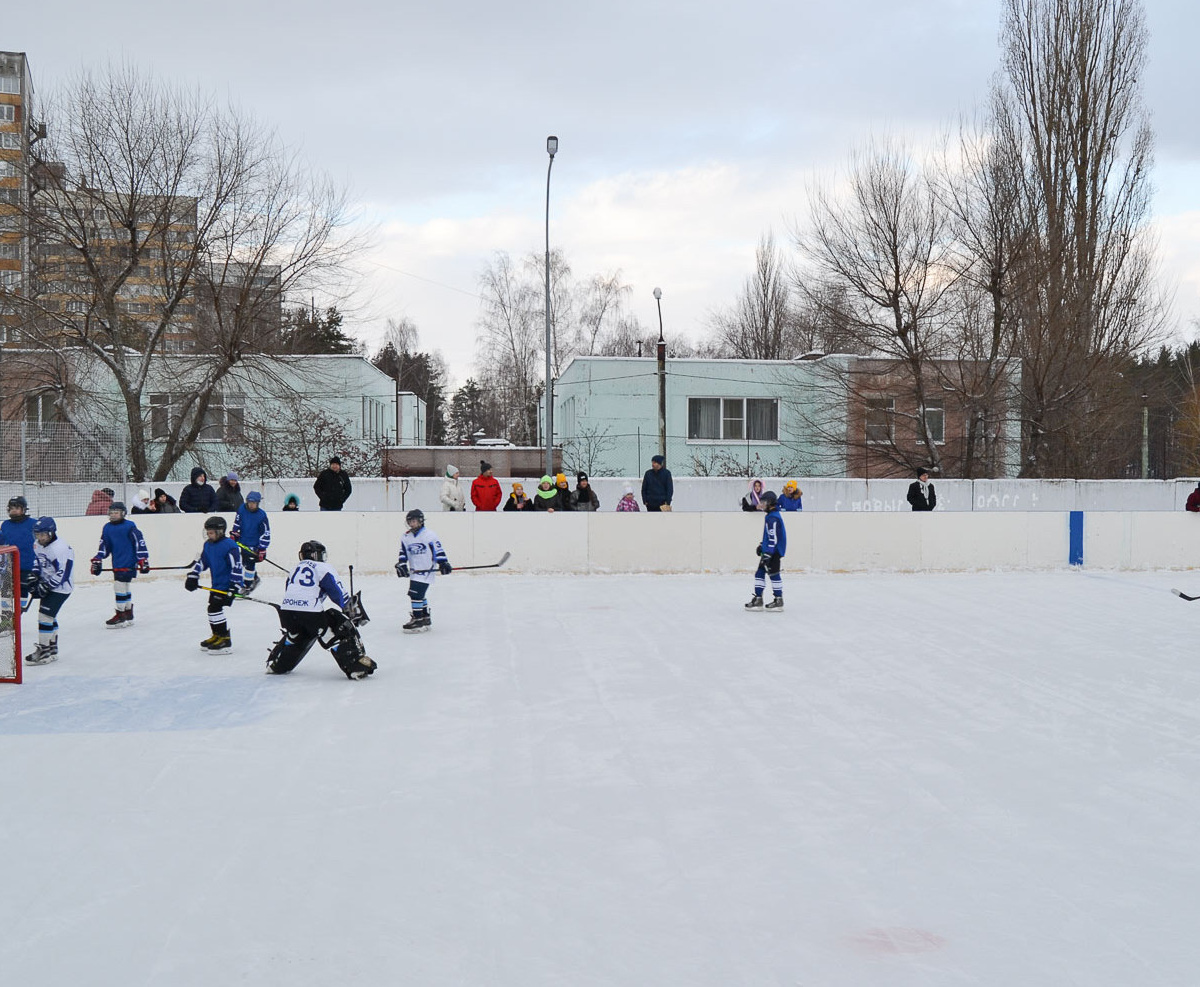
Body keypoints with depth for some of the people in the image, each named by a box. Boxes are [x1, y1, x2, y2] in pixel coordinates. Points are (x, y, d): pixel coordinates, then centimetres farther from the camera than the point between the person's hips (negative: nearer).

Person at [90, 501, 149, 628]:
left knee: (120, 586, -11)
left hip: (129, 563, -7)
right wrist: (97, 560, 10)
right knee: (125, 588, 13)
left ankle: (121, 616, -3)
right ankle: (128, 617, 21)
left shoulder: (129, 526, -8)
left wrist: (143, 560, -11)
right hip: (117, 564, 7)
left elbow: (139, 542, -8)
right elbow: (103, 546, 17)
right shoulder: (107, 528, 12)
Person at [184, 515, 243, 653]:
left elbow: (236, 567, -20)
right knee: (213, 608, 16)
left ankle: (225, 639, -10)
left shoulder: (230, 545, -18)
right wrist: (192, 576, 7)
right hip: (215, 584, 9)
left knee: (215, 607, -14)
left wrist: (234, 586, -24)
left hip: (226, 585, -9)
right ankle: (217, 635, 31)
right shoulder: (208, 545, 8)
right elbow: (201, 561, 17)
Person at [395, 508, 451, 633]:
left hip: (426, 570, -7)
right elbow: (403, 553, 11)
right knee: (418, 595, 14)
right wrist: (401, 565, -2)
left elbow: (438, 550, -7)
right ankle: (425, 618, 27)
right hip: (414, 571, 7)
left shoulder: (429, 535, -8)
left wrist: (444, 563, -12)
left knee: (416, 594, -15)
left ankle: (418, 620, -11)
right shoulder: (406, 537, 9)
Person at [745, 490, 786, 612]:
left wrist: (767, 555, -25)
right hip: (768, 551, 10)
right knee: (759, 573, 10)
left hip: (774, 552, -10)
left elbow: (773, 538, -24)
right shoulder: (771, 516, 14)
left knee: (773, 574, -3)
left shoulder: (773, 518, -19)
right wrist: (761, 545, 26)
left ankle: (779, 601, 5)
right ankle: (758, 599, 13)